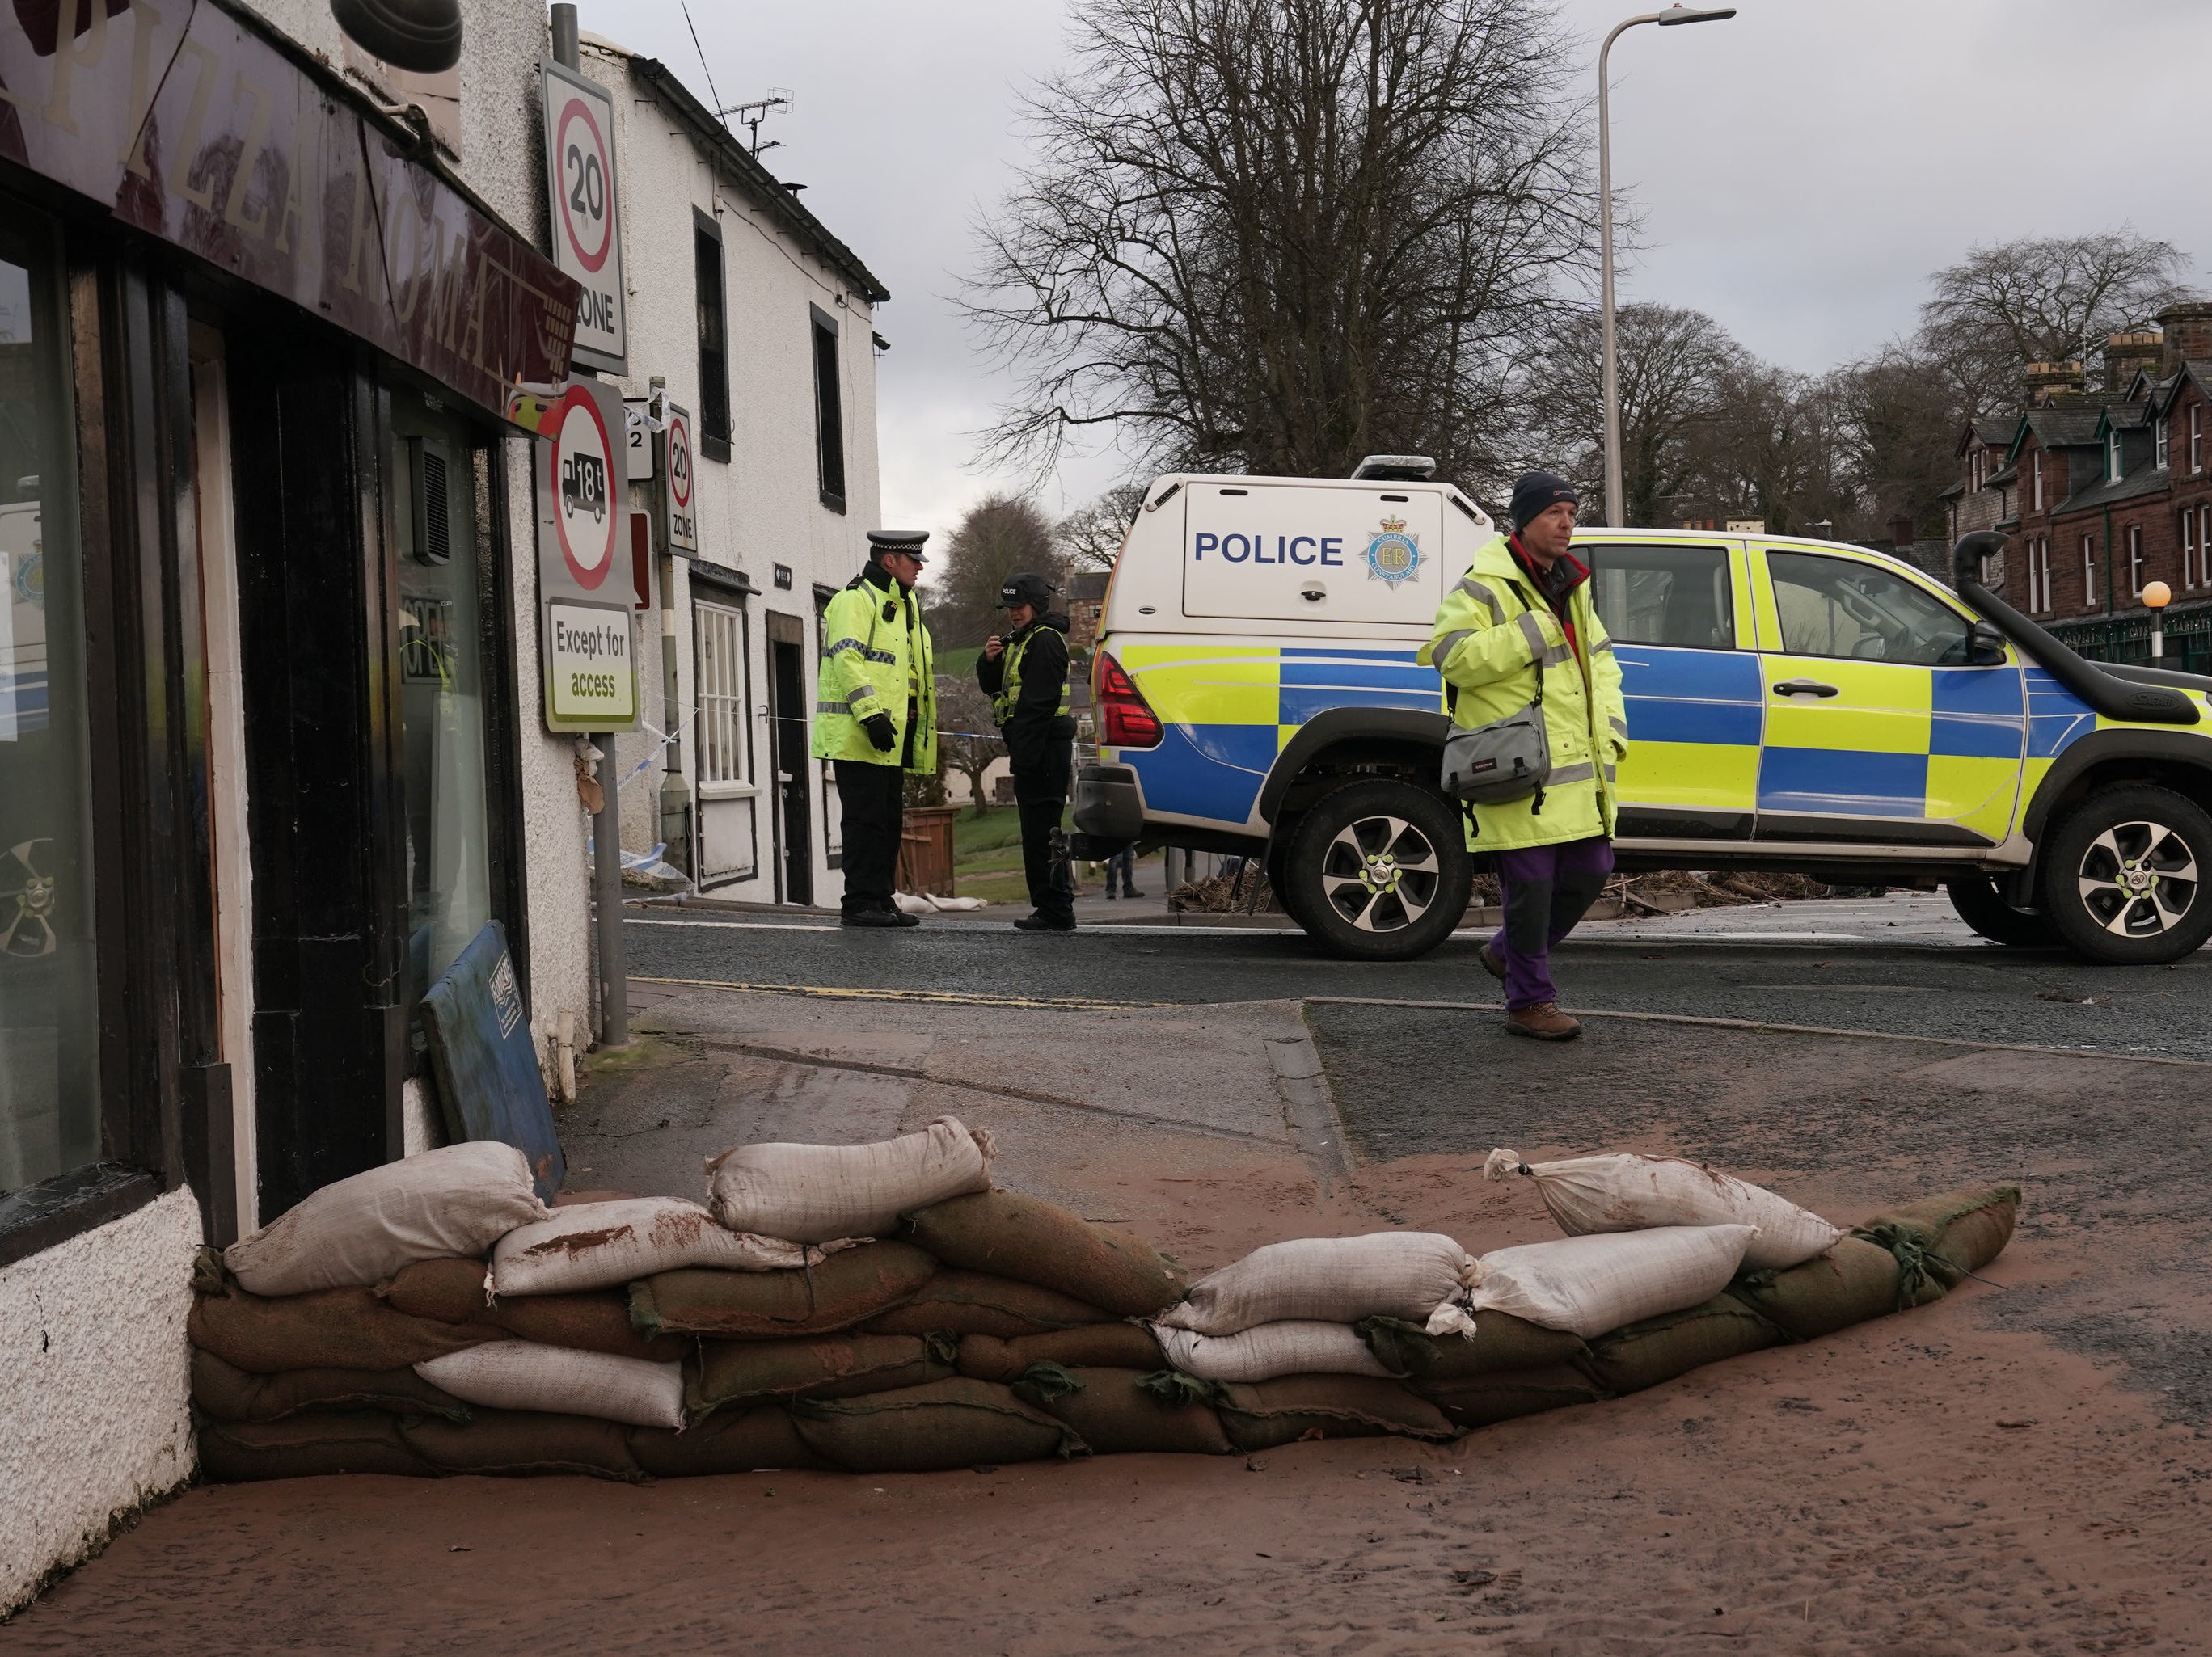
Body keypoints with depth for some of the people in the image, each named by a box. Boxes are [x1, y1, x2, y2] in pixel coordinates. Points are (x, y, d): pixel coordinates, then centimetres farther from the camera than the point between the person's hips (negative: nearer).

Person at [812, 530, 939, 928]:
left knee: (889, 821, 10)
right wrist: (871, 713, -26)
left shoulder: (903, 605, 22)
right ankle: (859, 903, -6)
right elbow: (846, 658, -19)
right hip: (859, 735, -9)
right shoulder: (855, 600, -8)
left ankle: (882, 900, 15)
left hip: (892, 736, 9)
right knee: (866, 819, -9)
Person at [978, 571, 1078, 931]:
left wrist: (1024, 753, -25)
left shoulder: (1045, 640, -12)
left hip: (1043, 748, -11)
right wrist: (989, 661, 2)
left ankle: (1056, 912, -12)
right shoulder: (1020, 641, 21)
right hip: (1032, 749, 11)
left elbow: (1040, 700, -20)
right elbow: (992, 688, 23)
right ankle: (1050, 909, 18)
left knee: (1041, 830, -12)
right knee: (1037, 830, 13)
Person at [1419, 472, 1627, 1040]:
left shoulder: (1571, 587, 19)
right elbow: (1453, 656, -20)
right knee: (1531, 883, -5)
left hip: (1575, 767, 8)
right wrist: (1535, 630, -20)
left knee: (1589, 871, 11)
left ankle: (1509, 953, 31)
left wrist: (1611, 727, 12)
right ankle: (1529, 1002, 7)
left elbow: (1600, 660, 27)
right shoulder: (1484, 588, -8)